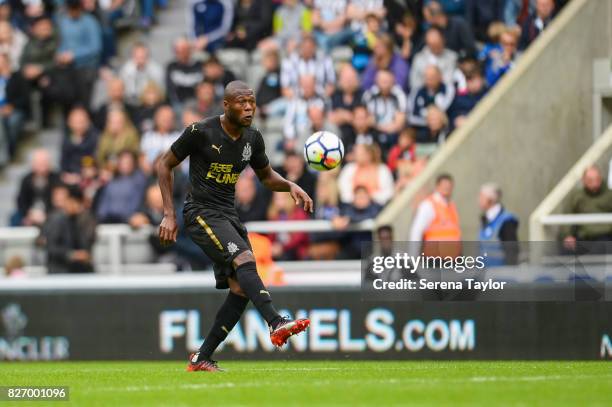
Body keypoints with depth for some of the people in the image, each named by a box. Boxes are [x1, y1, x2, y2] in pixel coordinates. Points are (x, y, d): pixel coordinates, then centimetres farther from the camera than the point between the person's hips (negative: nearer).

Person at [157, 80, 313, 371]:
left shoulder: (252, 139, 6)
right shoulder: (201, 132, -11)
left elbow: (267, 176, 22)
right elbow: (165, 165, -2)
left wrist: (291, 187, -1)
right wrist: (169, 214, -7)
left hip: (228, 215, 7)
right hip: (202, 213, -7)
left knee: (241, 289, -2)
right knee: (244, 259, -30)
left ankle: (201, 358, 6)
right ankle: (276, 325, -44)